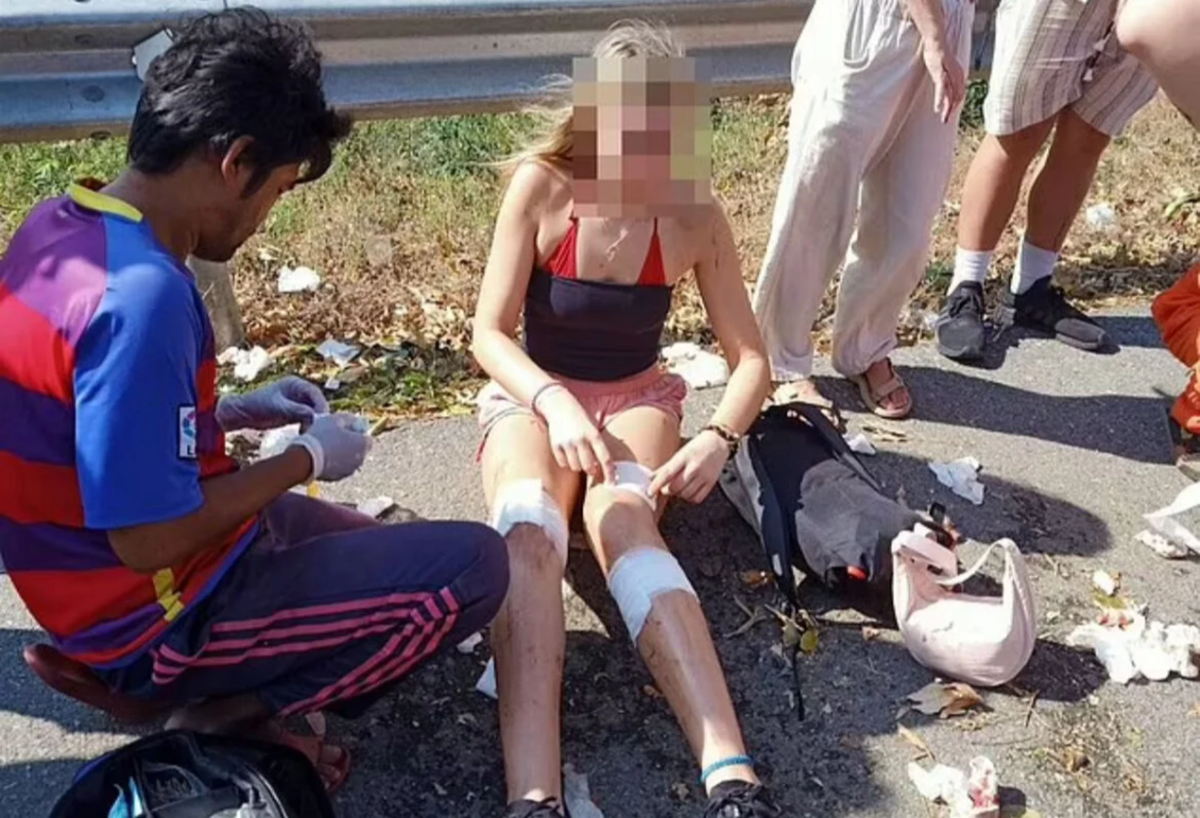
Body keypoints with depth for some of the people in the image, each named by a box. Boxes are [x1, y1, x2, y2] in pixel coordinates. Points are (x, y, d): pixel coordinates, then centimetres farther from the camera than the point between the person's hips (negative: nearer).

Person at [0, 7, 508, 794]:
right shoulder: (144, 293, -31)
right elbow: (150, 539, -28)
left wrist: (234, 411, 6)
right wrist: (308, 457, -14)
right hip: (155, 609, -9)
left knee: (388, 548, 25)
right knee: (473, 566, -12)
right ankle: (221, 711, -2)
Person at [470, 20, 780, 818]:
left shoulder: (697, 216, -10)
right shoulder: (540, 187, -13)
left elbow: (751, 357, -7)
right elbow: (489, 333, -14)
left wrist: (718, 438, -27)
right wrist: (554, 403, -33)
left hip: (636, 399, 1)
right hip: (534, 397, 0)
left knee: (625, 523, -36)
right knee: (528, 529, -36)